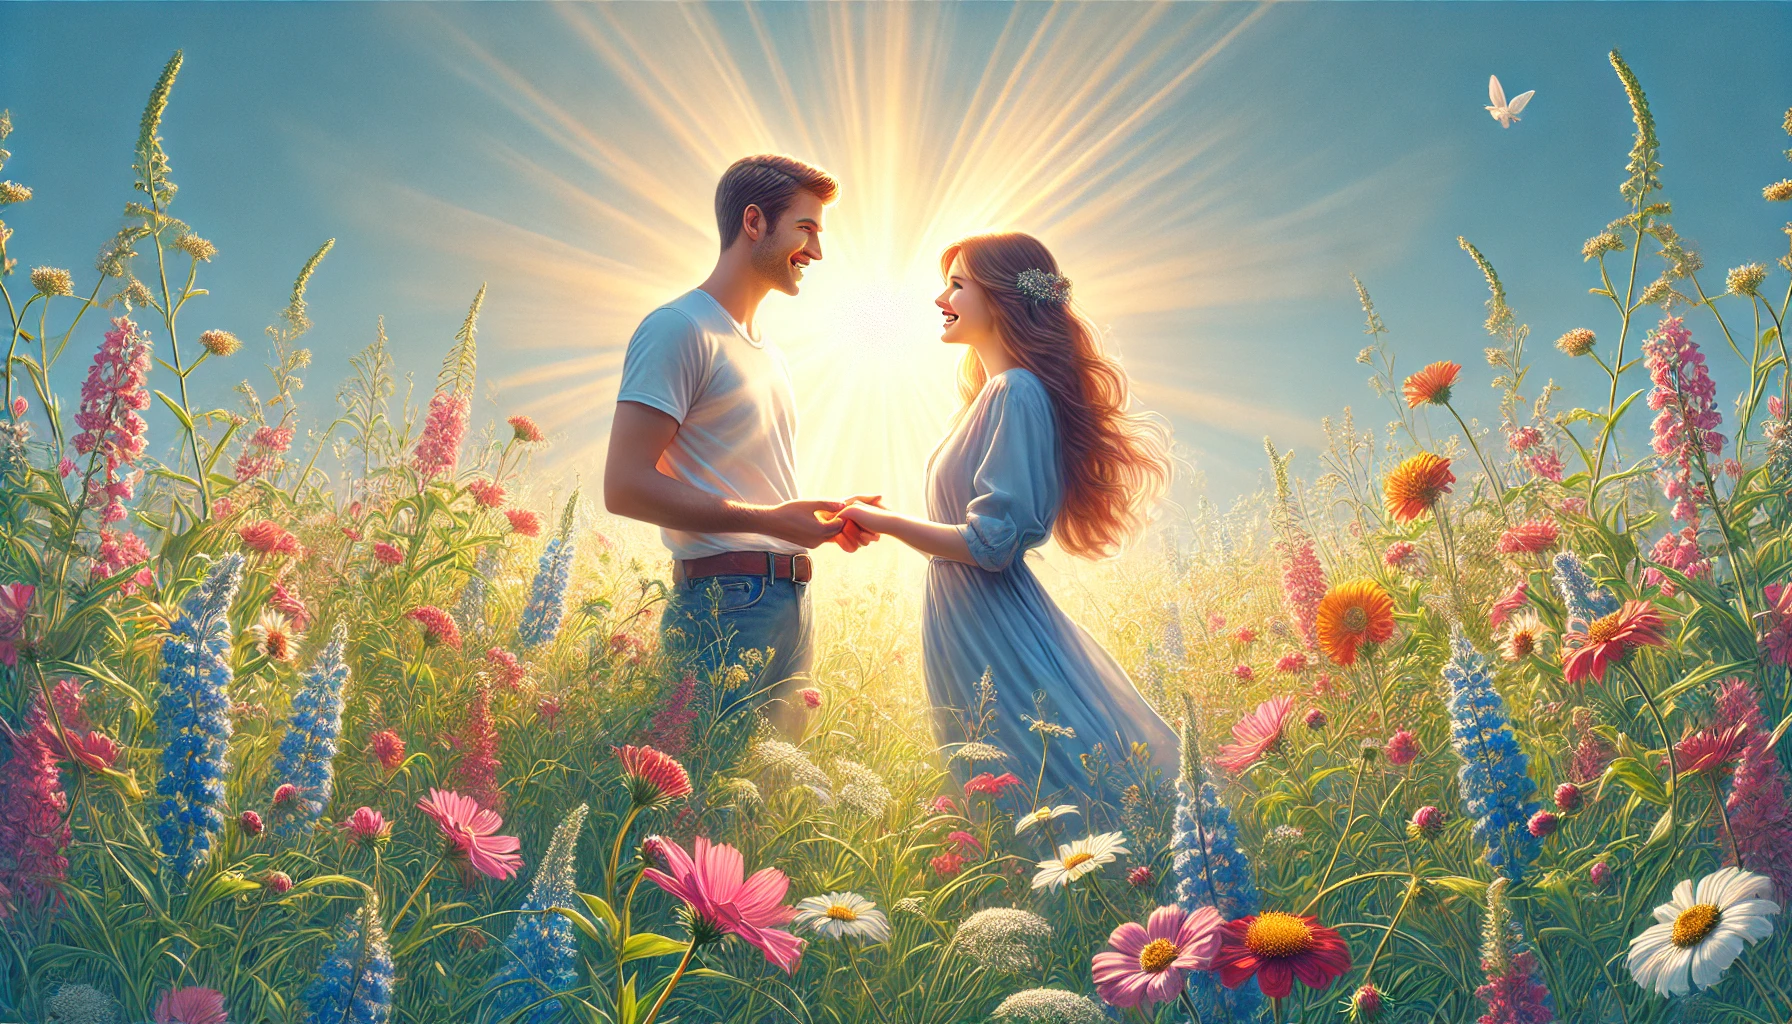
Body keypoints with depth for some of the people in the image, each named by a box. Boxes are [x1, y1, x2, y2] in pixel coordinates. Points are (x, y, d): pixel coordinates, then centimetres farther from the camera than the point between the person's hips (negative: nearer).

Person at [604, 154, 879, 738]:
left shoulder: (766, 353, 23)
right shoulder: (679, 329, -6)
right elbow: (626, 488, -15)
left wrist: (825, 520, 7)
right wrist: (769, 519, -17)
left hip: (792, 604, 9)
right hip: (728, 605, -9)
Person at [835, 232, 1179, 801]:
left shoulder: (1017, 392, -17)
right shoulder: (995, 393, 14)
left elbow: (990, 542, -21)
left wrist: (885, 521, -11)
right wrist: (886, 520, 17)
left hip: (995, 636, -10)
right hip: (970, 628, 10)